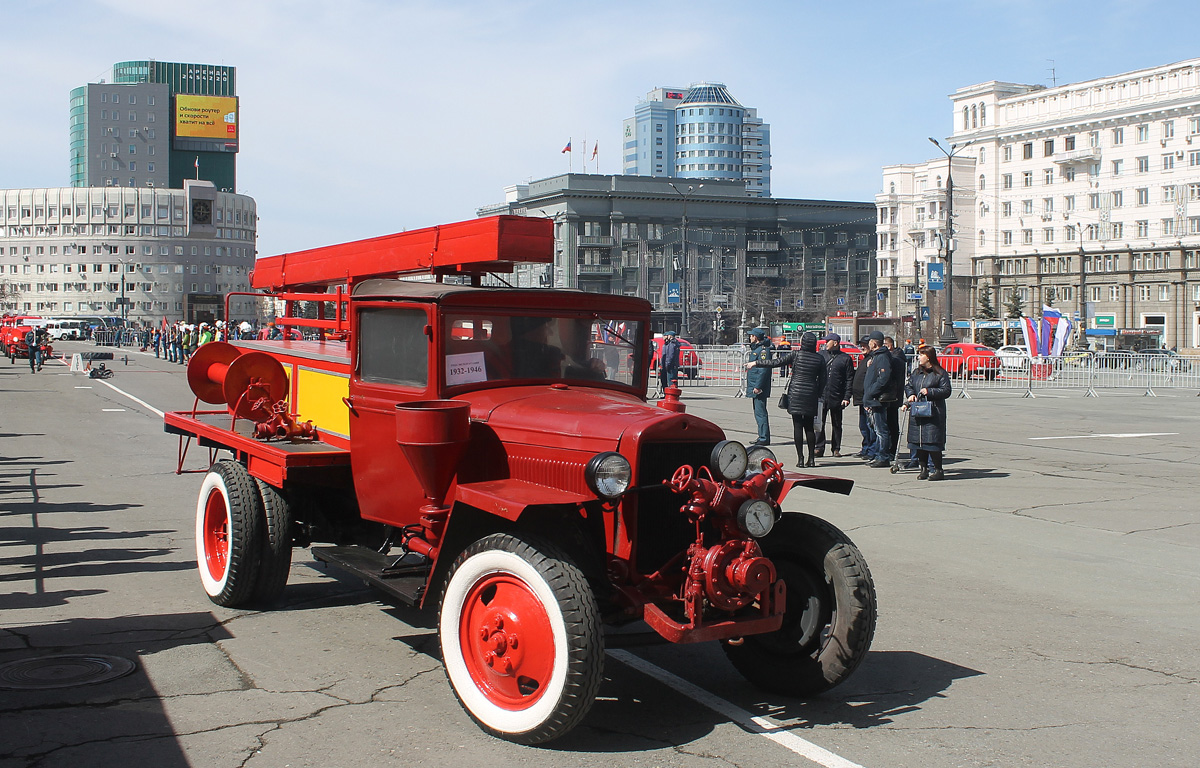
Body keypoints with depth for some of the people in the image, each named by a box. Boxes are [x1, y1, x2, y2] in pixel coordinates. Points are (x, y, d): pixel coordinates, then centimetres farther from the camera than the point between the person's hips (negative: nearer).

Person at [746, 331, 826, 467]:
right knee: (809, 427, 10)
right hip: (811, 395, 3)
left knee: (797, 426, 0)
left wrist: (756, 364, 1)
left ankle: (800, 458, -3)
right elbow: (823, 379, 4)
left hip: (796, 393, -3)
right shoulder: (819, 359, 2)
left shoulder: (796, 354, -6)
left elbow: (776, 362, -6)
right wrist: (820, 395, 14)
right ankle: (811, 458, 9)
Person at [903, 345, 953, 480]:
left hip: (933, 413, -6)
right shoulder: (916, 372, 16)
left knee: (933, 441, -9)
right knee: (919, 441, 6)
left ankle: (938, 470, -2)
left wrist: (929, 392, -14)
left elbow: (946, 391, -6)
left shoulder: (940, 373, -3)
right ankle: (924, 469, 15)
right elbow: (908, 386, 23)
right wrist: (911, 394, 3)